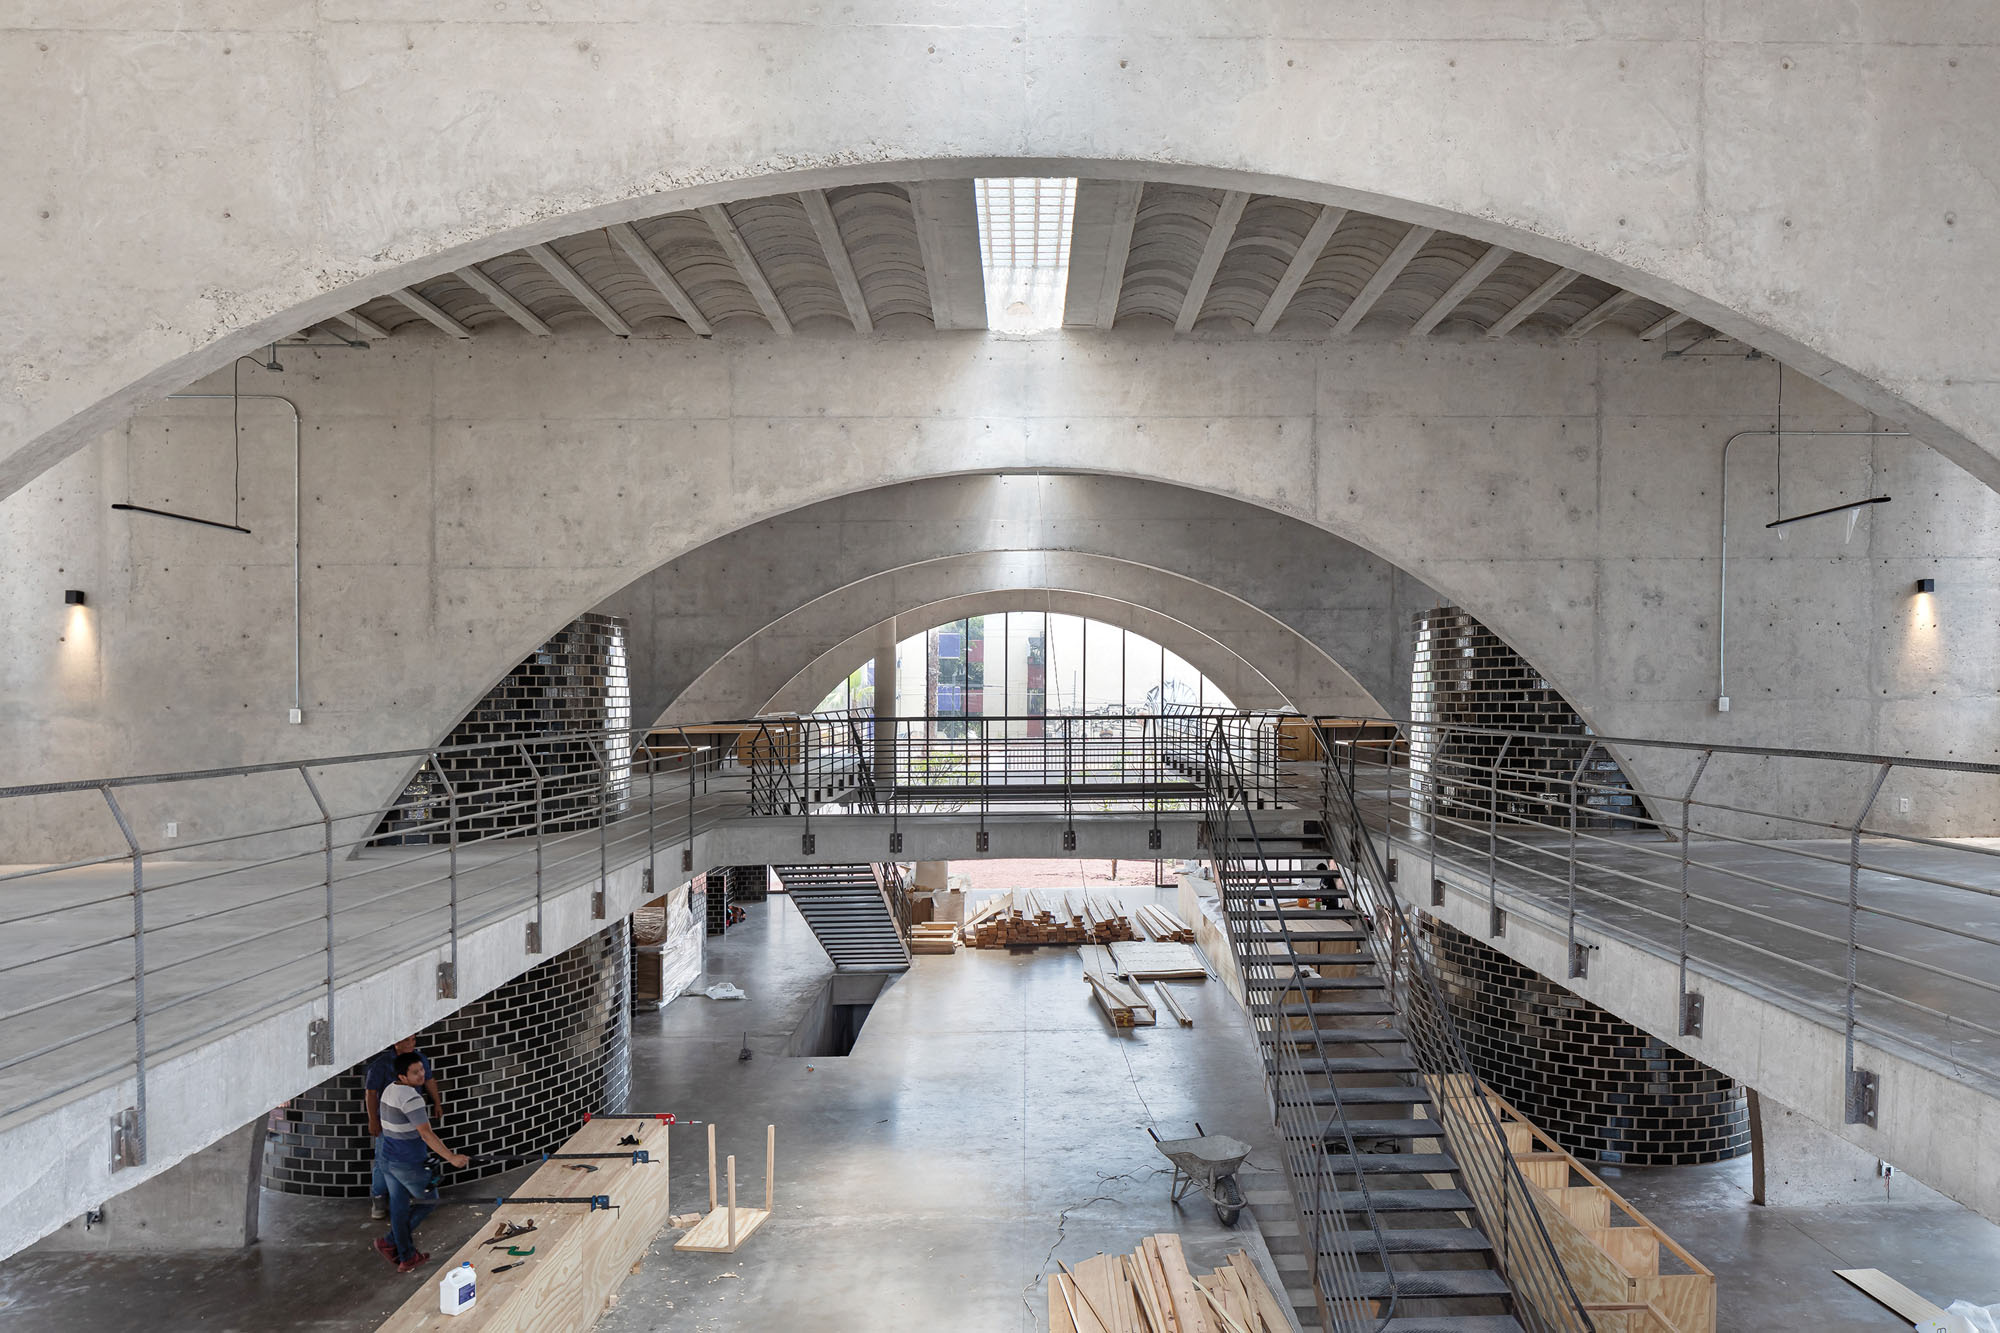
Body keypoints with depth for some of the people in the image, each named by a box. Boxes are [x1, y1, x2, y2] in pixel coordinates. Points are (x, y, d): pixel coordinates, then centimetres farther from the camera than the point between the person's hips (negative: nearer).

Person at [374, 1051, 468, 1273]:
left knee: (399, 1206, 16)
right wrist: (451, 1157, -27)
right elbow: (426, 1134, -28)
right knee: (429, 1200, 12)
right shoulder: (411, 1098, -26)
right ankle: (391, 1242, 9)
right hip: (409, 1164, -9)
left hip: (387, 1160, 9)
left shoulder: (389, 1090, 3)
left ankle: (407, 1258, 24)